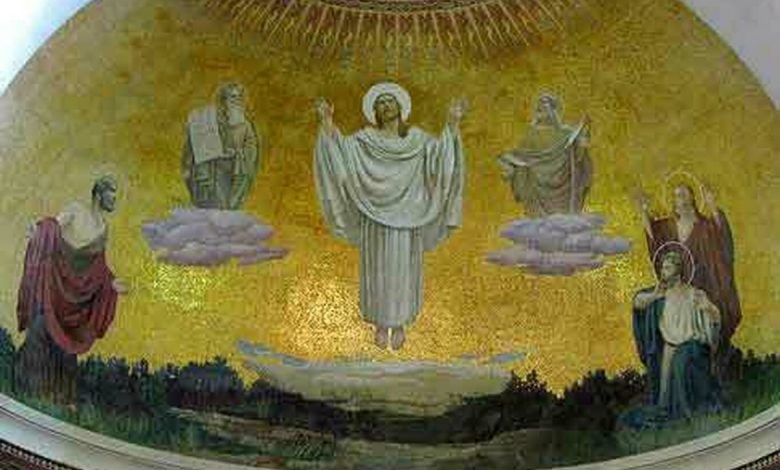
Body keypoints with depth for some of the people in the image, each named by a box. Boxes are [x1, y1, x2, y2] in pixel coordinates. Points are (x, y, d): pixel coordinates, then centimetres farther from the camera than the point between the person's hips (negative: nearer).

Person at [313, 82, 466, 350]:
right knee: (378, 269, 6)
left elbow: (440, 152, -11)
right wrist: (326, 122, -26)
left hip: (406, 219, 0)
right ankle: (381, 323, 20)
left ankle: (399, 324, 20)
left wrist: (453, 124, -22)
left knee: (403, 269, 7)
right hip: (376, 219, 0)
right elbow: (339, 148, -13)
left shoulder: (416, 139, 2)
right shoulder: (364, 140, 0)